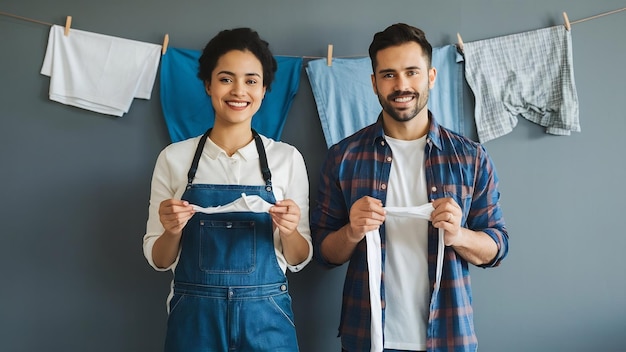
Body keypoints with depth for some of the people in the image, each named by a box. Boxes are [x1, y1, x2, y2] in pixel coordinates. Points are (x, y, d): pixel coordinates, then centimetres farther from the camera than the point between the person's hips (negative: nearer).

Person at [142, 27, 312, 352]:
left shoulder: (287, 158, -2)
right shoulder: (174, 158, -1)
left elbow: (298, 260, 3)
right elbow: (159, 260, 4)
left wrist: (289, 231, -16)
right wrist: (172, 232, -16)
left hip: (265, 317, 0)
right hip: (194, 317, 0)